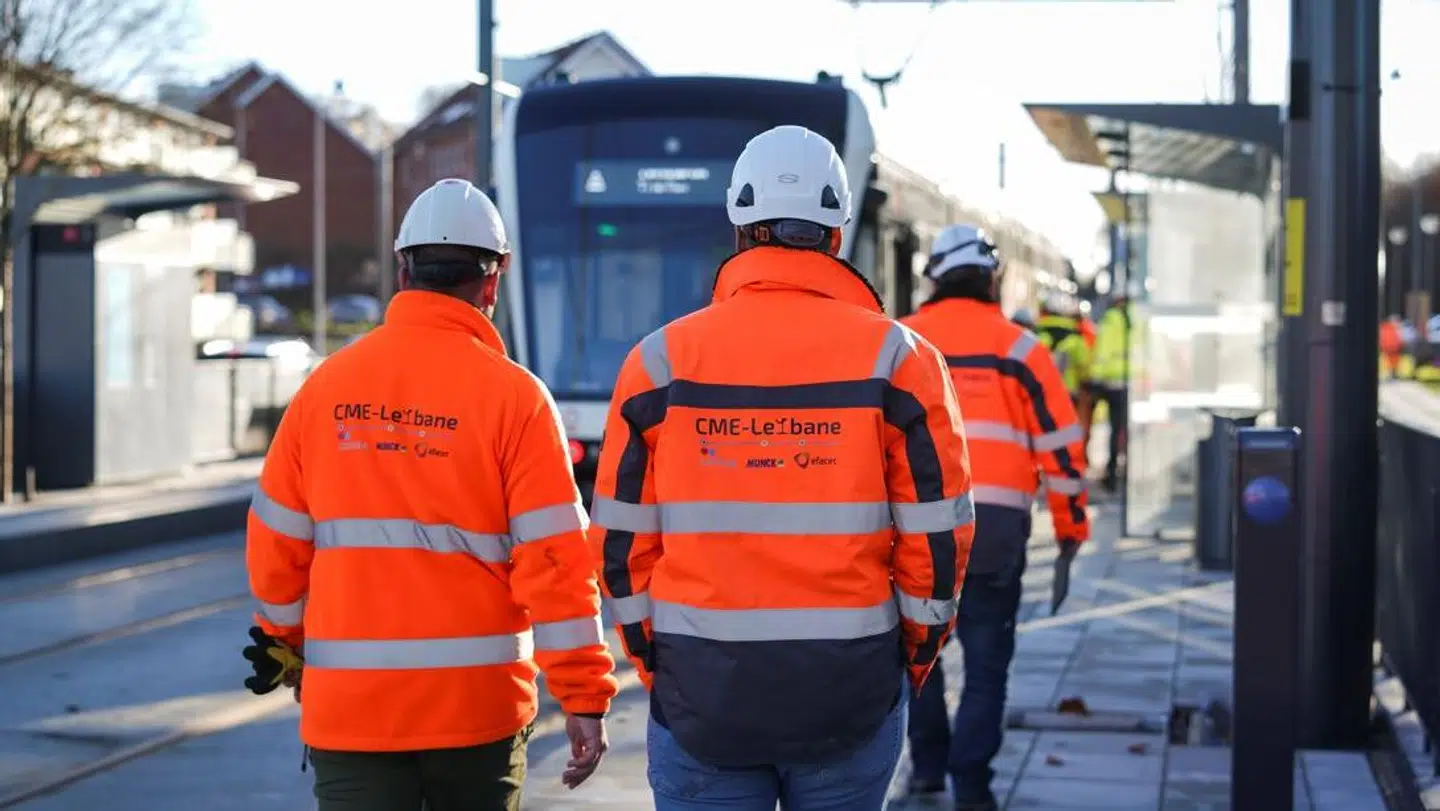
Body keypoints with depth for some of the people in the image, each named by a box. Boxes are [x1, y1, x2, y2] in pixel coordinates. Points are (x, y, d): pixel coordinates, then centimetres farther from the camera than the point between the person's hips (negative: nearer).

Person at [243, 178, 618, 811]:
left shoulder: (326, 386, 2)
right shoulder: (513, 394, -7)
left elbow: (275, 544, 7)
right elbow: (553, 557, -11)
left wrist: (288, 643, 24)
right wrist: (585, 696, -6)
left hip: (348, 708, 2)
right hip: (478, 707, -1)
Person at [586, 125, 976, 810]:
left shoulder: (660, 360, 0)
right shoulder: (896, 357, -2)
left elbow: (621, 540, 2)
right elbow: (938, 535, -1)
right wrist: (913, 661, 13)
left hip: (701, 695, 0)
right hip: (851, 696, 0)